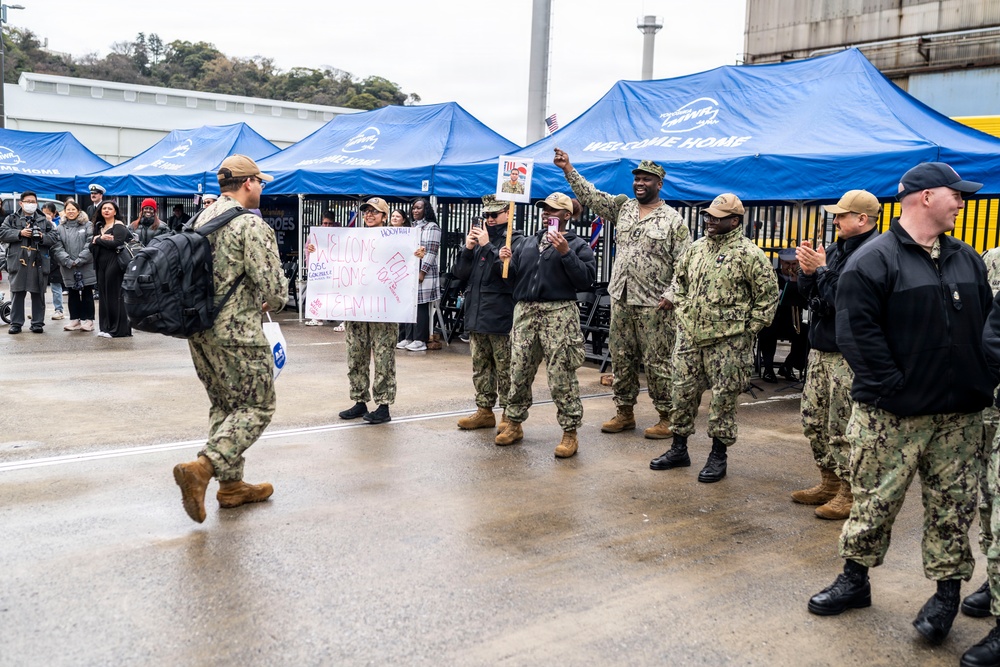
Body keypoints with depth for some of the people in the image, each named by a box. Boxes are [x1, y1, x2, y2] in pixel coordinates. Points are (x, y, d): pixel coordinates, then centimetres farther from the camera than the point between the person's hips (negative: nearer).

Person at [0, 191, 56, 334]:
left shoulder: (44, 221, 14)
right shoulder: (12, 219, 11)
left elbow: (54, 238, 6)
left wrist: (42, 236, -12)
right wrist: (20, 233, -11)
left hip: (38, 262, 1)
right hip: (18, 261, 0)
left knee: (38, 294, 3)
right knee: (17, 293, 2)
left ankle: (38, 323, 10)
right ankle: (16, 323, 9)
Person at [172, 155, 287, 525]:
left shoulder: (203, 219, 11)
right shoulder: (252, 225, -14)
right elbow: (274, 288, -17)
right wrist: (272, 304, 4)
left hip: (198, 328, 9)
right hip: (236, 333, -9)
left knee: (225, 406, 18)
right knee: (258, 407, 2)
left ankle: (231, 484, 23)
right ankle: (202, 467, -13)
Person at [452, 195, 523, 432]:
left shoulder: (516, 241, -5)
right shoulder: (479, 236, 13)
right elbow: (460, 273, 11)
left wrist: (487, 246, -17)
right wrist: (468, 249, -5)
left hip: (501, 316, -7)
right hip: (476, 313, 7)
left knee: (505, 368, 0)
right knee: (480, 367, 14)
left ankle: (509, 415, 9)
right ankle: (484, 411, 24)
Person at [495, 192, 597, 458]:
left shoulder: (577, 245, 6)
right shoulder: (528, 243, 21)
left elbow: (587, 278, -9)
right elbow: (512, 275, 18)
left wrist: (565, 253, -16)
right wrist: (503, 261, -2)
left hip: (559, 314, -5)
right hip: (525, 312, 5)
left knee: (561, 376, -6)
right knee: (519, 372, 7)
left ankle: (570, 433, 1)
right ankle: (514, 424, 21)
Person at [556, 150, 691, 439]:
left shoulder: (673, 220, -4)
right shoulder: (622, 207, 11)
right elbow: (591, 196, 8)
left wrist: (671, 296, -15)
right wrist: (568, 169, -1)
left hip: (653, 305, -5)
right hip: (621, 299, 6)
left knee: (657, 362, -1)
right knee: (621, 358, 11)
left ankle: (667, 418, 9)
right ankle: (624, 412, 23)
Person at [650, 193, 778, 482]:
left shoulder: (748, 254, -10)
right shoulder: (696, 248, 9)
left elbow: (768, 295, -7)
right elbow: (680, 280, 22)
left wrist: (747, 330, -8)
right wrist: (683, 313, 12)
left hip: (727, 341, -6)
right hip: (690, 336, 6)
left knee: (723, 398, 2)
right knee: (683, 392, 10)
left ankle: (718, 456, 14)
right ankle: (678, 449, 23)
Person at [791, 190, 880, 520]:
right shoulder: (836, 249, 11)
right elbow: (806, 292, 13)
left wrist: (821, 269, -17)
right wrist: (807, 269, -5)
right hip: (821, 349, 9)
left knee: (844, 428, -2)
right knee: (813, 418, 16)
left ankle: (850, 492, 12)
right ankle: (829, 482, 30)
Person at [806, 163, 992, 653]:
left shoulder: (968, 261, 13)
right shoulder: (873, 260, -8)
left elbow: (987, 325, 17)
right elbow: (858, 333, -15)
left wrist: (981, 387, 7)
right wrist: (896, 390, -18)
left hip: (959, 416, 5)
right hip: (890, 417, -5)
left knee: (952, 506, 10)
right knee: (874, 501, 5)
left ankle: (946, 590, 24)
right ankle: (855, 580, 23)